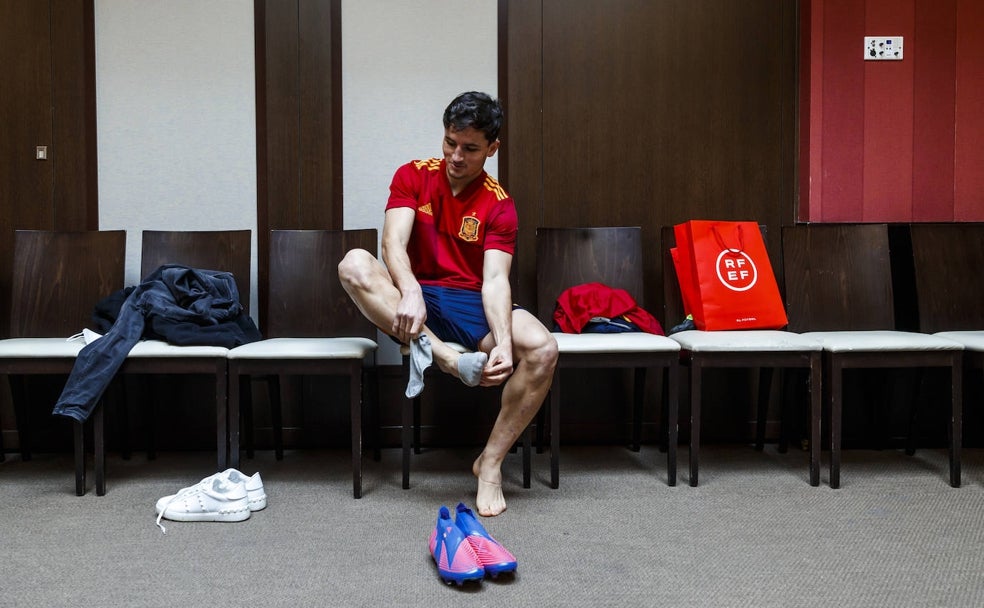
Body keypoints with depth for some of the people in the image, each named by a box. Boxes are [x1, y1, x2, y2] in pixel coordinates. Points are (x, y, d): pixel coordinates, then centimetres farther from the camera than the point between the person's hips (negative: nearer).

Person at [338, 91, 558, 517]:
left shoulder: (498, 205, -2)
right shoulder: (414, 176, 1)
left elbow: (494, 278, -15)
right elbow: (394, 242, -16)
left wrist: (504, 343, -34)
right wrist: (410, 293, -39)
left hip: (473, 305, 0)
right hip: (414, 303, 0)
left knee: (542, 349, -28)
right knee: (354, 264, -30)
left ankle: (491, 462, -14)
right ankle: (443, 355, -39)